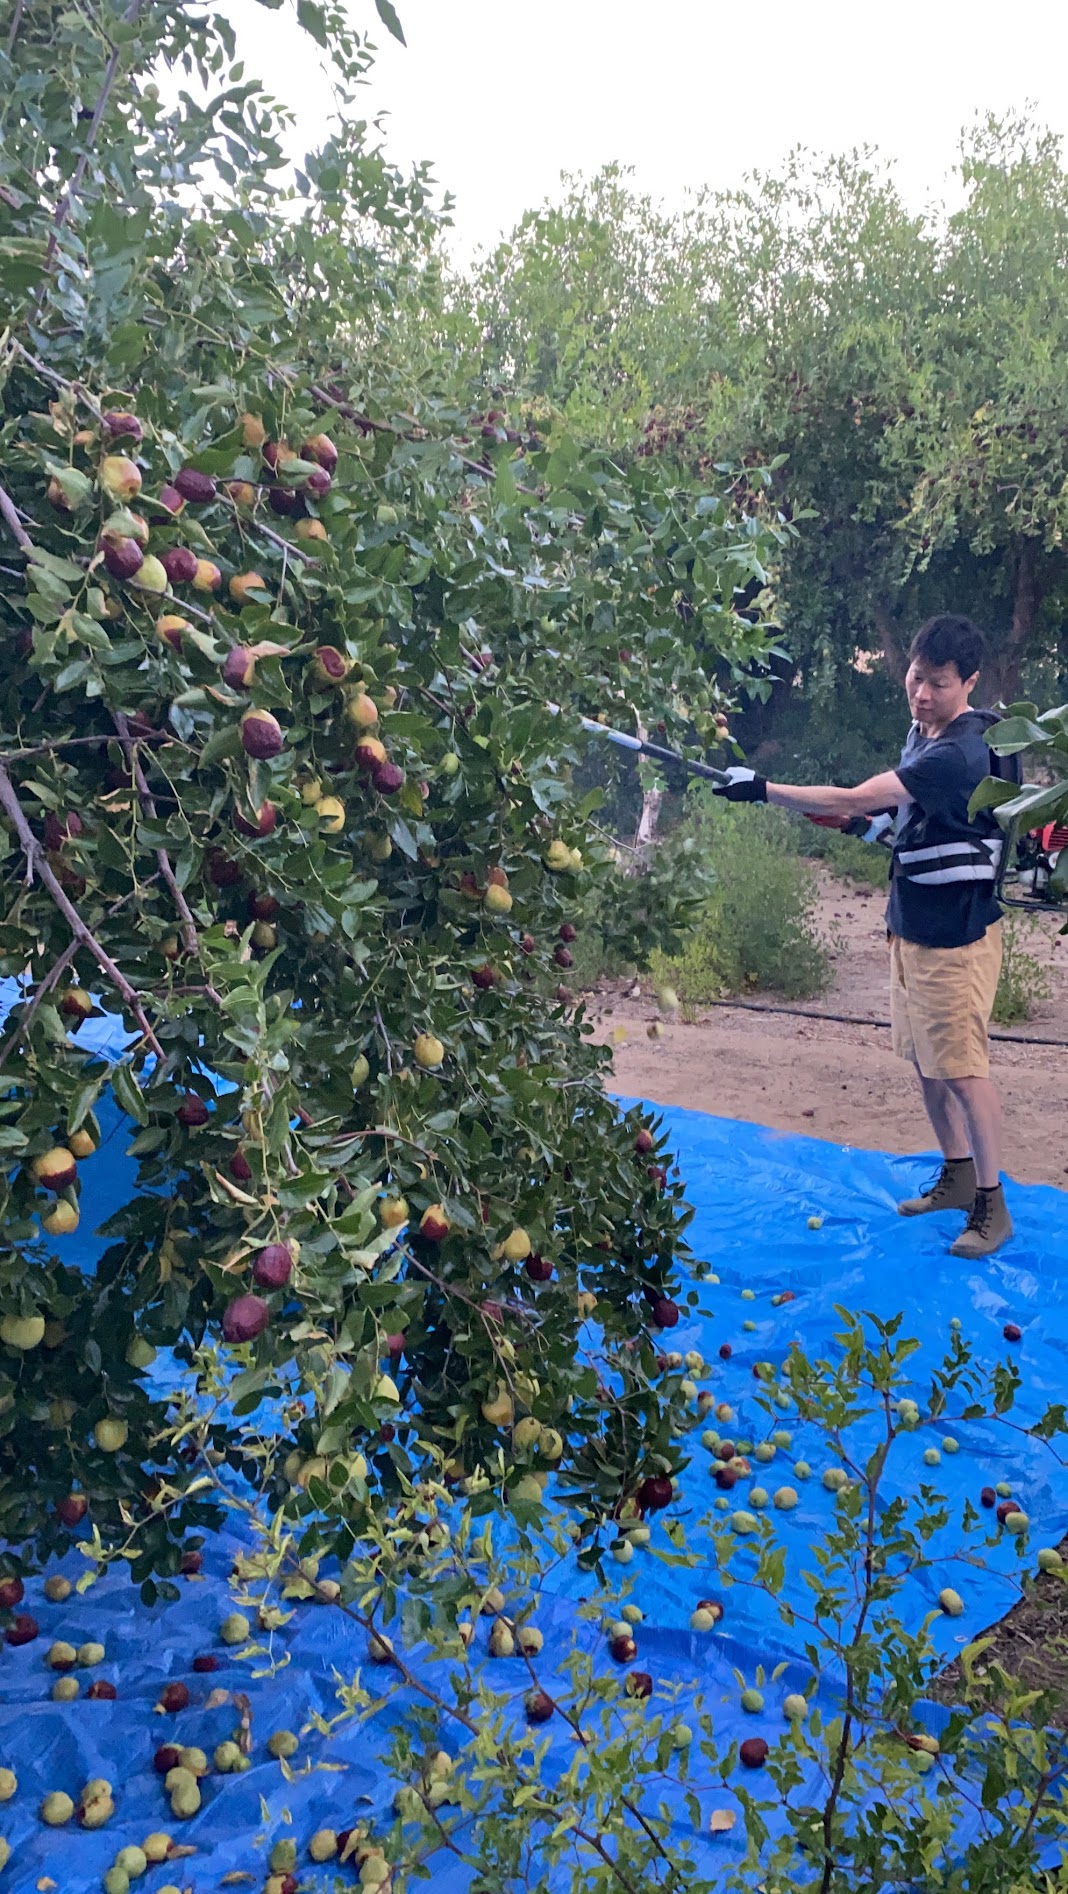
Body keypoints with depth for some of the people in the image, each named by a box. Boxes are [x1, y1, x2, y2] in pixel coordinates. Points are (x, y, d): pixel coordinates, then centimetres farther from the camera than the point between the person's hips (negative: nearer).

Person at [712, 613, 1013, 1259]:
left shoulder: (959, 752, -24)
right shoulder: (923, 732, 8)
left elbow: (850, 801, -28)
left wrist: (762, 789, -24)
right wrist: (884, 811, 5)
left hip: (956, 932, -10)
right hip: (913, 923, 10)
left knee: (961, 1067, -3)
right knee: (927, 1060, 16)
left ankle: (992, 1205, 10)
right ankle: (957, 1174, 31)